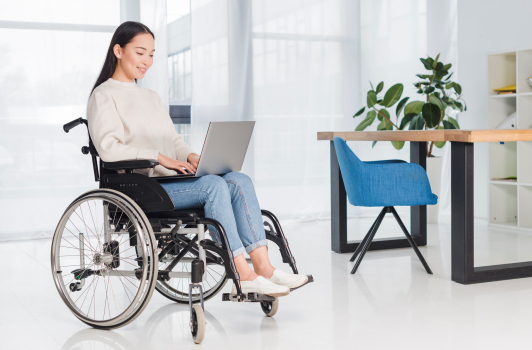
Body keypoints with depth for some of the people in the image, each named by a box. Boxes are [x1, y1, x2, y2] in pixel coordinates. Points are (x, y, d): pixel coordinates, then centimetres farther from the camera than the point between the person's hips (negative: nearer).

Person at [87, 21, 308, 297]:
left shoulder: (152, 97, 27)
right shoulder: (103, 96, 2)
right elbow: (108, 148, -13)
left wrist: (191, 157, -2)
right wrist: (160, 157, -18)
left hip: (173, 178, 7)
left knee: (239, 180, -18)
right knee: (213, 184, -30)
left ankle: (263, 266, -27)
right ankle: (243, 276, -31)